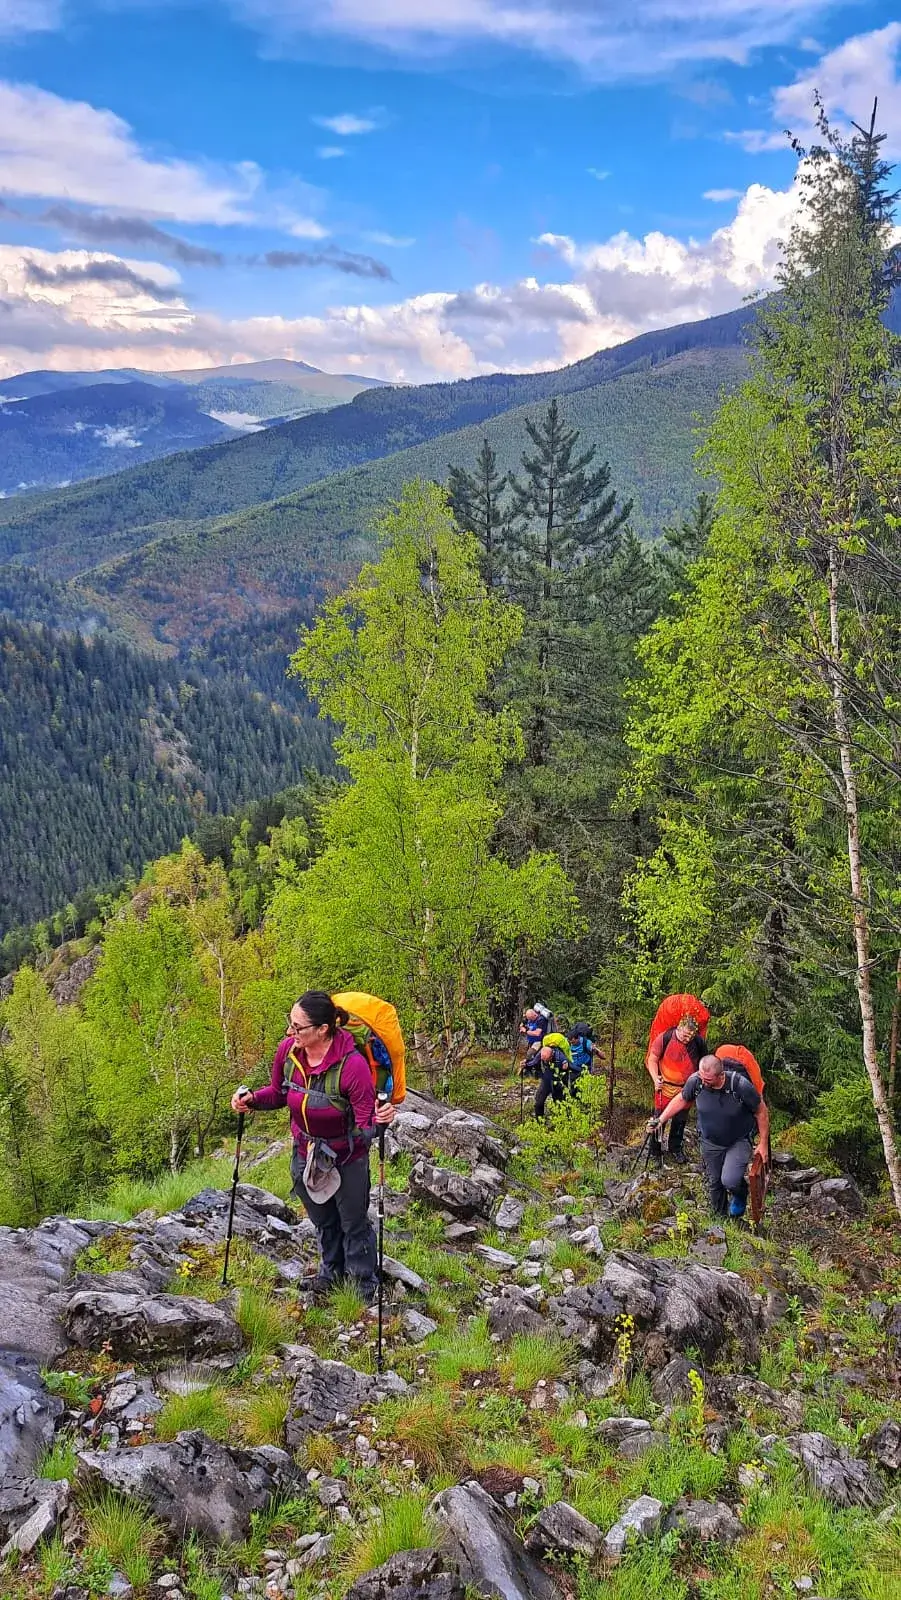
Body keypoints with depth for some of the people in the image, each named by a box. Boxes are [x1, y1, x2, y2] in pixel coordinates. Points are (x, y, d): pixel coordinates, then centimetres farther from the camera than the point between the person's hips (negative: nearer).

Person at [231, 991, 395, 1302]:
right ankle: (332, 1269, 55)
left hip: (347, 1159, -5)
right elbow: (277, 1094, 1)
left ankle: (365, 1285, 41)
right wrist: (252, 1099, -17)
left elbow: (364, 1125, -28)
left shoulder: (352, 1065, -35)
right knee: (323, 1220, 28)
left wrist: (377, 1121, -49)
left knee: (354, 1224, 16)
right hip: (306, 1155, 5)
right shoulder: (288, 1051, -20)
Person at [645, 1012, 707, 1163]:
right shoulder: (664, 1038, -19)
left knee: (680, 1121, 16)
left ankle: (676, 1149, 33)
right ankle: (655, 1151, 21)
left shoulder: (699, 1042, -10)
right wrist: (655, 1078, -22)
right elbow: (652, 1059, -9)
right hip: (665, 1087, -2)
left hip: (686, 1088, 3)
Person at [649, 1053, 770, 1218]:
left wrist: (763, 1144, -9)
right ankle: (721, 1216, 42)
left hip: (739, 1141, -3)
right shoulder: (695, 1081, -24)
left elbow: (761, 1112, -15)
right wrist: (660, 1120, -7)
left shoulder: (740, 1085, -32)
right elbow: (681, 1100, -1)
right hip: (710, 1142, 3)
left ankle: (740, 1195, 16)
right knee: (714, 1182, 15)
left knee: (729, 1181, -20)